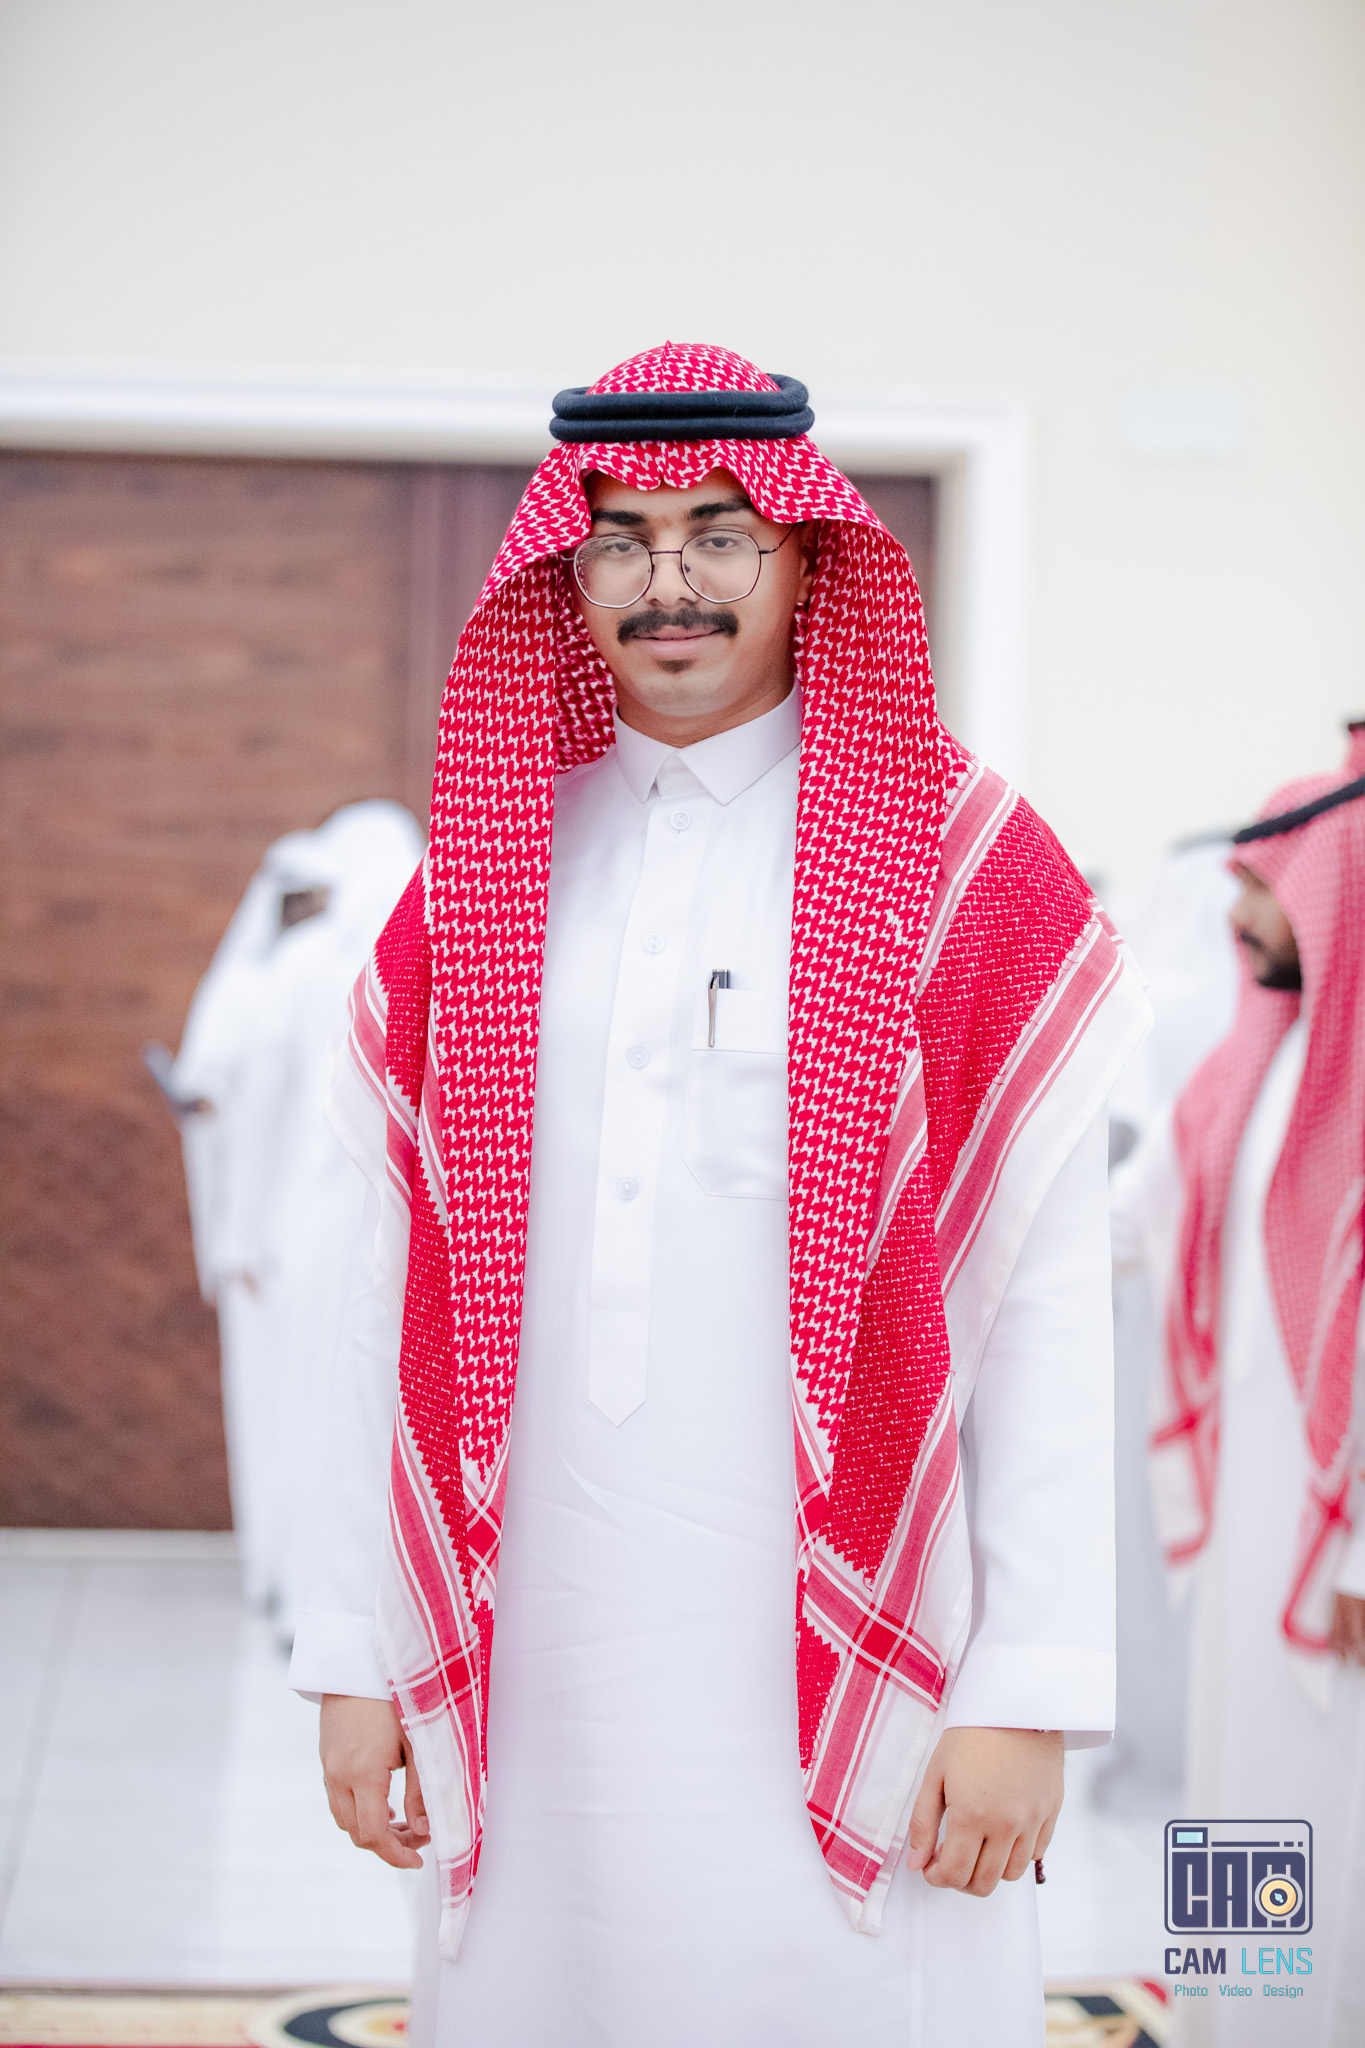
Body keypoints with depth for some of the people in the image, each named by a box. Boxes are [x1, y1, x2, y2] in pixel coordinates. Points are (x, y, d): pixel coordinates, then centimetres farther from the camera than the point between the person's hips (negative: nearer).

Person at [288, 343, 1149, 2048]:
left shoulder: (968, 872, -2)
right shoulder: (478, 878, 9)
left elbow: (1047, 1314, -6)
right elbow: (394, 1295, 9)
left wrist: (1030, 1696, -11)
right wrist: (352, 1655, 6)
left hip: (840, 1665, -3)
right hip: (536, 1674, 3)